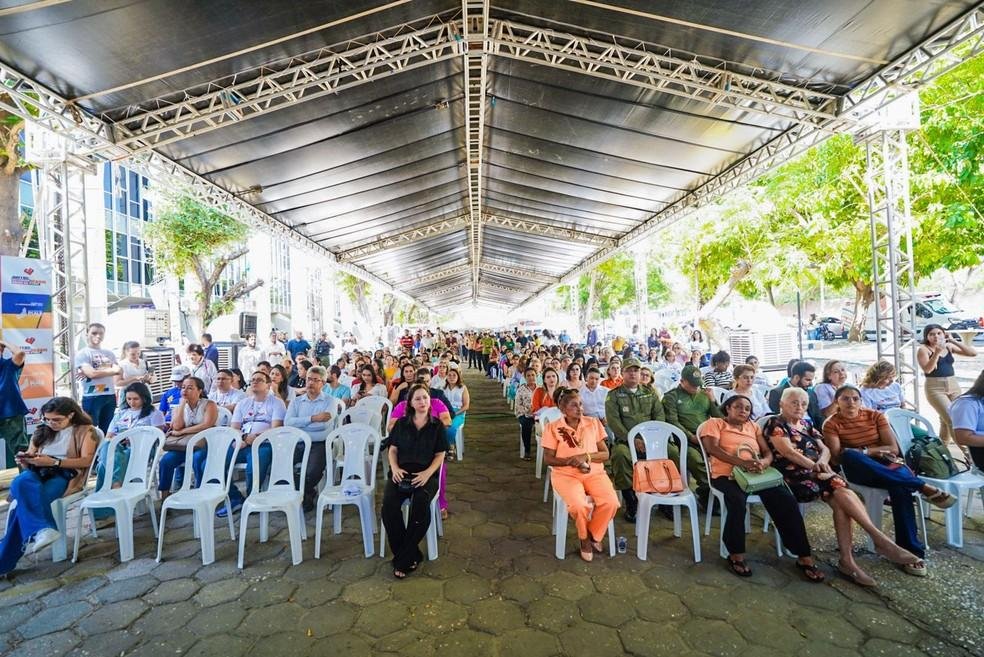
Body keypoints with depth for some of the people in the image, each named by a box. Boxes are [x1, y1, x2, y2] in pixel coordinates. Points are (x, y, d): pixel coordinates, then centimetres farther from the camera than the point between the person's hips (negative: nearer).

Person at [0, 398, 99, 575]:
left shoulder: (85, 431, 6)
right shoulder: (42, 431, 24)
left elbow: (86, 461, -5)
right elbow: (30, 456, 23)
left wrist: (54, 462, -16)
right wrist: (24, 460, -2)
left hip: (64, 475, -4)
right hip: (37, 471, 4)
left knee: (24, 500, -31)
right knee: (21, 482, -34)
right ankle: (42, 529, -47)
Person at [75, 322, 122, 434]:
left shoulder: (109, 353, 13)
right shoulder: (82, 354, -1)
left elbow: (119, 371, 0)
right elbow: (91, 373, -14)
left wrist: (97, 371, -12)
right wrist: (112, 370, -2)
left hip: (110, 396, 5)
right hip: (92, 397, -5)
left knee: (107, 430, 12)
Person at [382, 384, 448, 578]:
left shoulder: (437, 426, 8)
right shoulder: (401, 423, 14)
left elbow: (440, 455, 4)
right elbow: (392, 449, 12)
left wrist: (427, 473, -13)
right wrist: (394, 468, -8)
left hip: (426, 474, -2)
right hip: (401, 473, 2)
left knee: (420, 504, -33)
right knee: (389, 506, -27)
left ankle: (403, 559, -14)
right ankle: (412, 555, -10)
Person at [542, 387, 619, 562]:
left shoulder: (593, 423, 4)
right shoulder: (553, 427, -3)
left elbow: (605, 454, 4)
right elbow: (548, 459, -2)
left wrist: (586, 456, -15)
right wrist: (571, 461, -18)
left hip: (594, 472, 3)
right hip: (565, 474, -2)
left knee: (611, 503, -24)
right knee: (578, 505, -31)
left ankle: (593, 534, 7)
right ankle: (584, 537, 5)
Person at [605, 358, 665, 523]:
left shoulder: (650, 393, 17)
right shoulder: (614, 395, 5)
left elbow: (660, 415, 8)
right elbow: (614, 421, -6)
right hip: (625, 441, -3)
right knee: (620, 454, -35)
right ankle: (631, 504, -17)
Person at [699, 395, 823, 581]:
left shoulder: (753, 426, 24)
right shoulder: (714, 423, 7)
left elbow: (768, 452, 13)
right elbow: (712, 448, -10)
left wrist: (763, 462, -13)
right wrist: (742, 462, -24)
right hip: (727, 475, -5)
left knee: (786, 500, -19)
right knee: (738, 501, -33)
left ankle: (804, 557, -7)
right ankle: (736, 554, -14)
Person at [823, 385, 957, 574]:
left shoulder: (875, 415, 5)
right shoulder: (831, 424, -4)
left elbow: (893, 448, 0)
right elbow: (837, 458, -12)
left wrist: (863, 450, -12)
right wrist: (876, 451, -13)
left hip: (887, 464, 2)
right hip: (857, 471, -2)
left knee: (899, 487, -34)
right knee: (850, 455, -38)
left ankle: (911, 551, -25)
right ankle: (924, 487, -31)